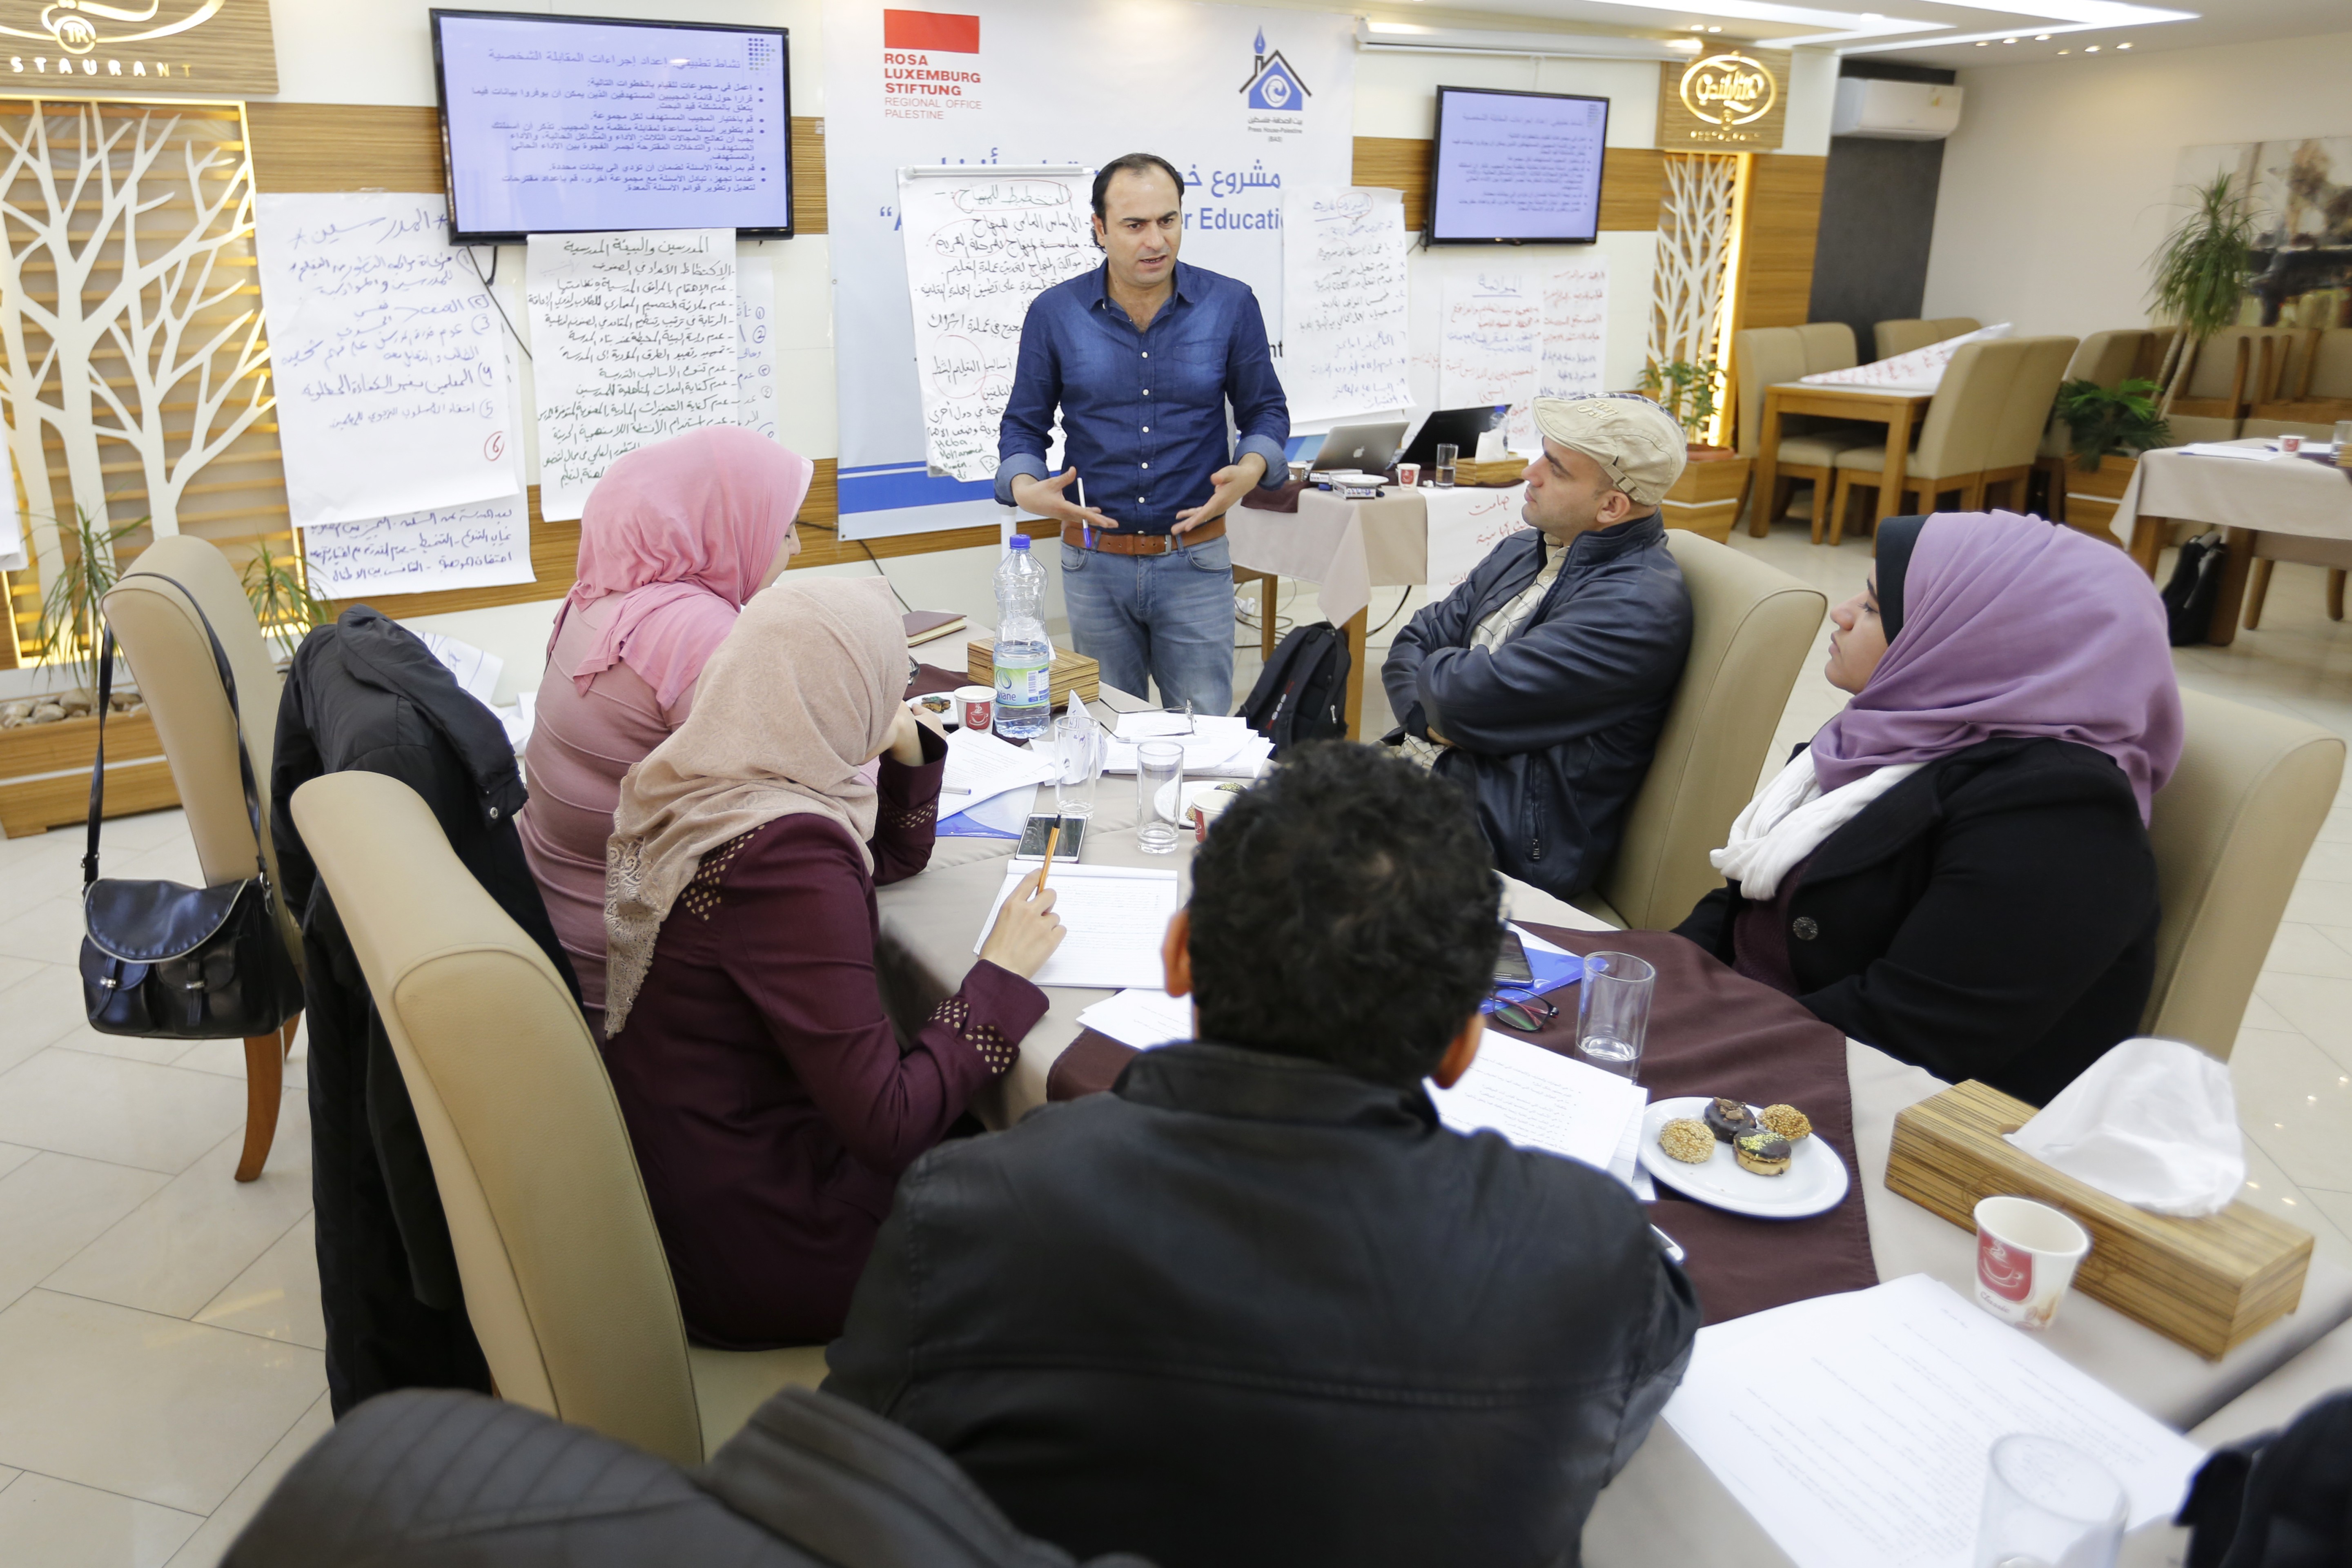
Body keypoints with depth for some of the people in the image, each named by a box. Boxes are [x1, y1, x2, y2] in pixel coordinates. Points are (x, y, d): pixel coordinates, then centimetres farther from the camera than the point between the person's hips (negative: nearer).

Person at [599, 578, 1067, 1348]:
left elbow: (894, 859, 17)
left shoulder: (696, 782, -1)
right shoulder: (784, 852, -30)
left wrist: (906, 748, -1)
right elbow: (887, 1127, -28)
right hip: (757, 1249, -8)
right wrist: (1003, 974, -17)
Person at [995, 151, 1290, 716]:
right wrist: (1023, 487, -13)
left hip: (1197, 562, 0)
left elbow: (1266, 410, 7)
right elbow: (1024, 424, 7)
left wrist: (1251, 469, -14)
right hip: (1094, 563, 1)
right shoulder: (1055, 313, -1)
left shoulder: (1230, 305, -2)